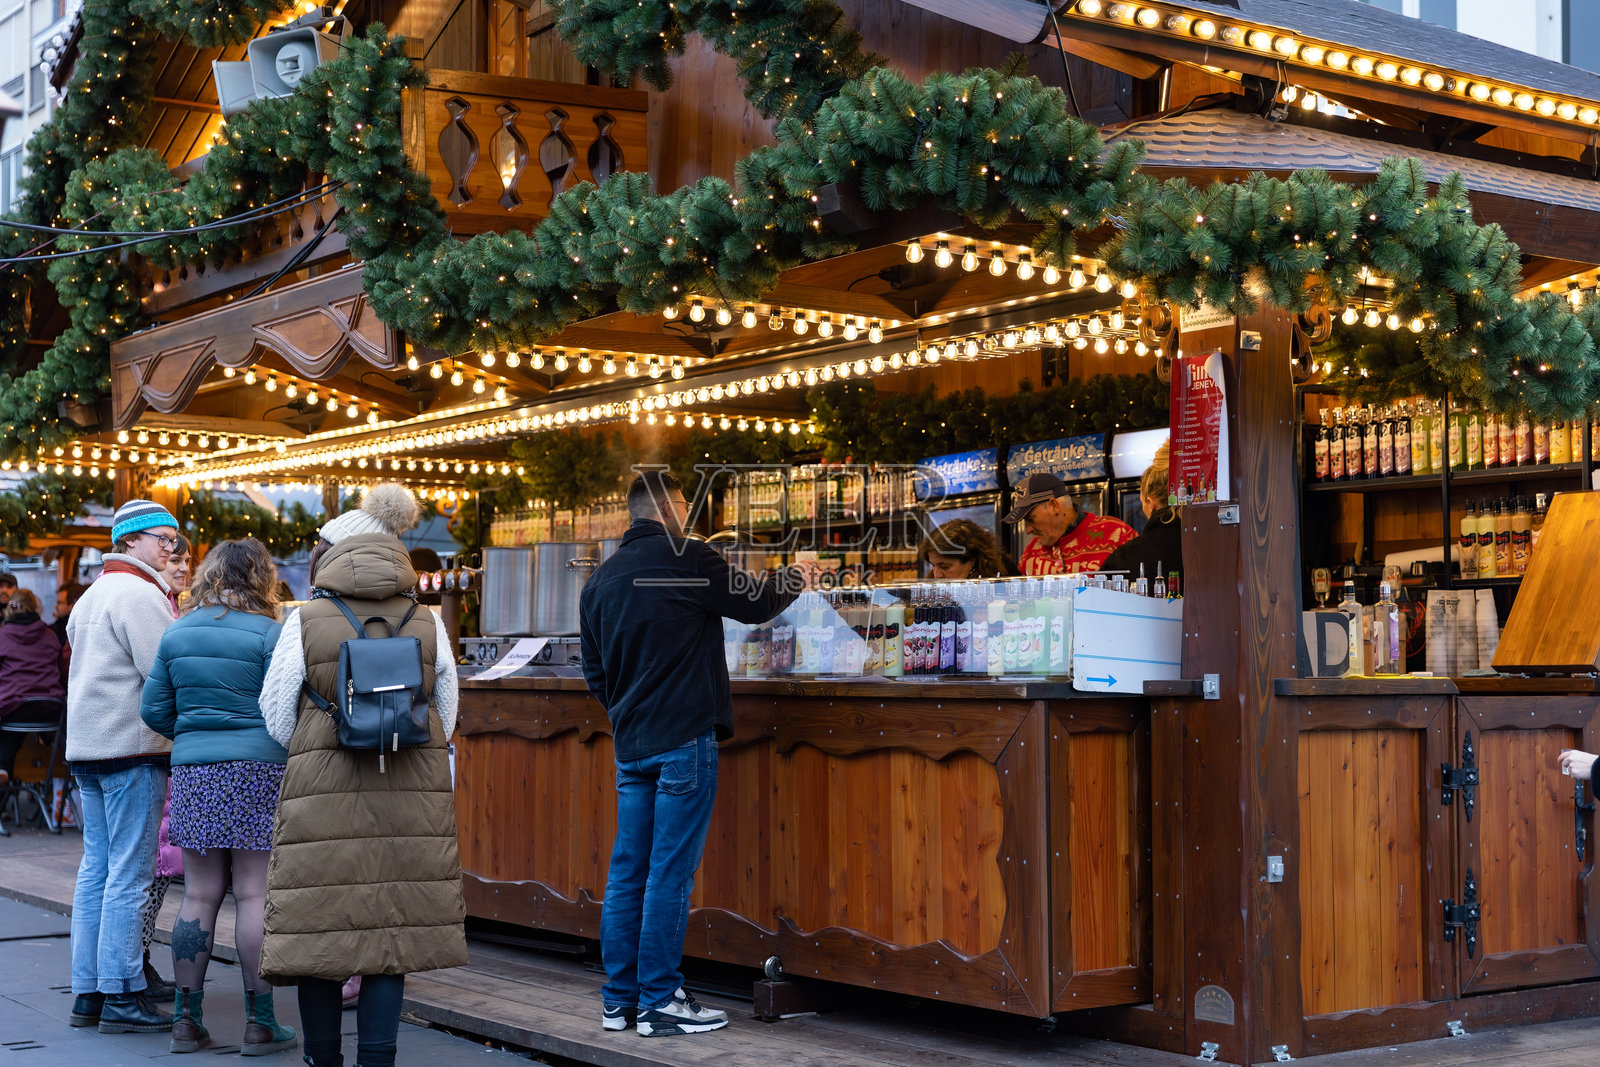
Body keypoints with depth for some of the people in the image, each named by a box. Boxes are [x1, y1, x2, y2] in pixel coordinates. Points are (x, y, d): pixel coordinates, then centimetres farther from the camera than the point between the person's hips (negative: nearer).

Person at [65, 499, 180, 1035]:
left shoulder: (92, 596, 21)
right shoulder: (140, 594, -11)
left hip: (86, 747, 10)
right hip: (131, 747, -10)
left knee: (96, 866, 11)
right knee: (130, 873, -7)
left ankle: (87, 992, 13)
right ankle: (121, 996, -6)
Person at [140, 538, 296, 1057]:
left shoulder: (176, 633, 9)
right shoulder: (267, 633, -7)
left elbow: (153, 709, 11)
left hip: (192, 773, 5)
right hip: (257, 769, -5)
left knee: (198, 896, 9)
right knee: (255, 895, -2)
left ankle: (187, 1019, 12)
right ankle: (259, 1023, 2)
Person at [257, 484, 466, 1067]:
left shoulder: (306, 623, -3)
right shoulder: (427, 624, 4)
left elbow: (277, 723, 3)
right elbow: (445, 721, 11)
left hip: (324, 800, -2)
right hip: (412, 802, 2)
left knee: (320, 931, 8)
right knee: (391, 932, 6)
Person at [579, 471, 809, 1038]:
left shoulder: (600, 579, 12)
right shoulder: (688, 559, -8)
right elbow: (754, 604, 3)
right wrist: (796, 577, 21)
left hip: (629, 744, 7)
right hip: (684, 738, -7)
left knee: (628, 871, 10)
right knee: (670, 873, -3)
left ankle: (619, 999, 14)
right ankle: (659, 1001, 0)